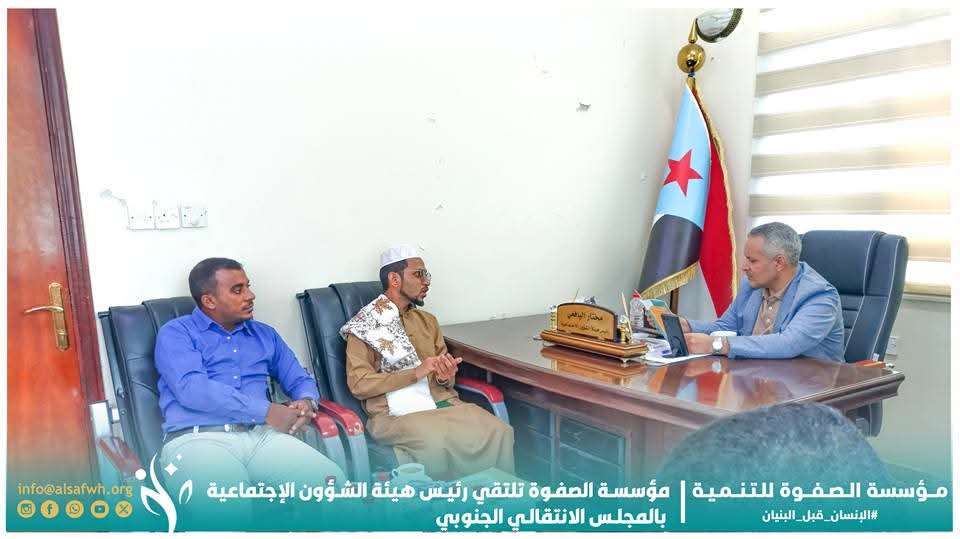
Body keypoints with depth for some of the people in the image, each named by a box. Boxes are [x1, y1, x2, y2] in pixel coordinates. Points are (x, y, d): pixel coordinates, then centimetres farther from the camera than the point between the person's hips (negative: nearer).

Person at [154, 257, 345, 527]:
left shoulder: (265, 334, 23)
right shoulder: (176, 333, 8)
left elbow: (300, 380, 26)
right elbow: (192, 389, -10)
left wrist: (306, 402, 0)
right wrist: (267, 411, -13)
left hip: (261, 436, 4)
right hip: (198, 440, -4)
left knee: (334, 482, -22)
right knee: (226, 514, -36)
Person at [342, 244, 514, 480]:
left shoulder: (428, 321, 20)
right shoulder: (364, 326, 3)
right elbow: (358, 384, -9)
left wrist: (445, 378, -6)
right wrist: (416, 372, -16)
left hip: (442, 402, 5)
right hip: (396, 413, -5)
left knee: (499, 432, -21)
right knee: (435, 443, -36)